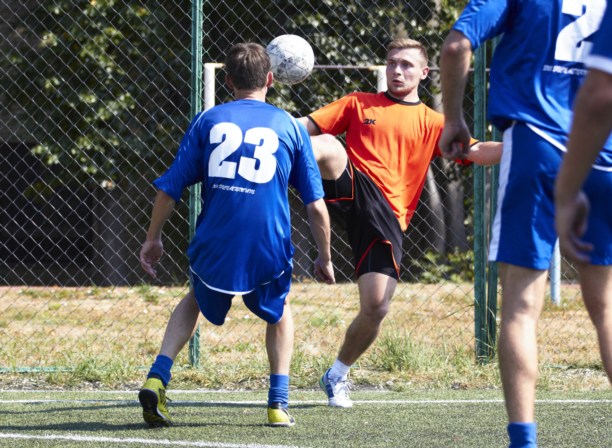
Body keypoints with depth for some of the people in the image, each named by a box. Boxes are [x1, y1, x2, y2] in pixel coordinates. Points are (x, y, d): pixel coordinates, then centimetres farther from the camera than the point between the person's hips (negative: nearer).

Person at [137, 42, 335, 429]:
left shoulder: (208, 120, 9)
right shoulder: (289, 126, 8)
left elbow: (170, 188, 7)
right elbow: (316, 206, 6)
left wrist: (153, 239, 19)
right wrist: (325, 258, 18)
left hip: (213, 246, 1)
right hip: (269, 249, -1)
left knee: (196, 301, 31)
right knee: (280, 311, 28)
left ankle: (157, 378, 11)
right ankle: (279, 403, 15)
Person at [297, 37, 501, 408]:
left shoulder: (433, 124, 17)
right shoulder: (359, 104, 17)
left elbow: (478, 152, 6)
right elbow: (305, 126, 11)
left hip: (387, 217, 1)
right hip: (352, 190, -1)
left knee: (376, 308, -6)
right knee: (327, 145, -34)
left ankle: (338, 375, 16)